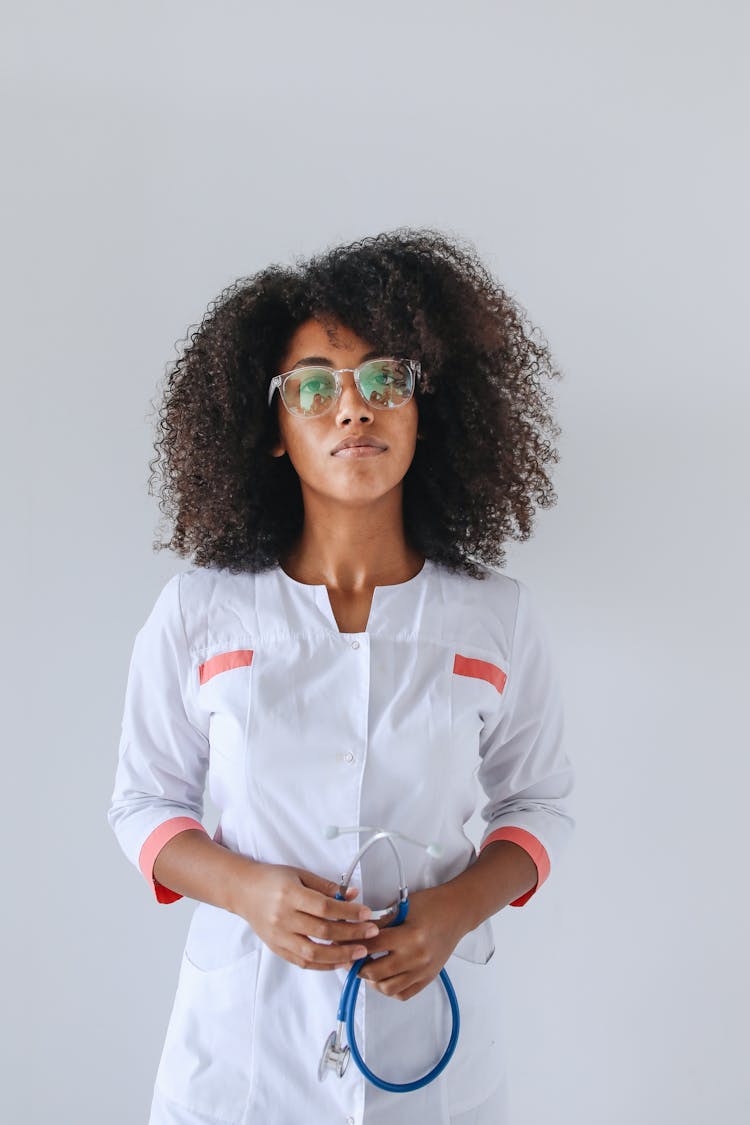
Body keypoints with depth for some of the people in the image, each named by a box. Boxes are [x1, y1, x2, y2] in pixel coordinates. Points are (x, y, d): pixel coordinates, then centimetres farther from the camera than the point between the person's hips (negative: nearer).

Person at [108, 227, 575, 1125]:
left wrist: (460, 906, -13)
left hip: (432, 1026, 1)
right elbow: (144, 801, 2)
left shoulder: (498, 620, -4)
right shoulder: (198, 611, -6)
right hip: (244, 1028, 0)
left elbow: (537, 803, 5)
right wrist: (245, 889, -17)